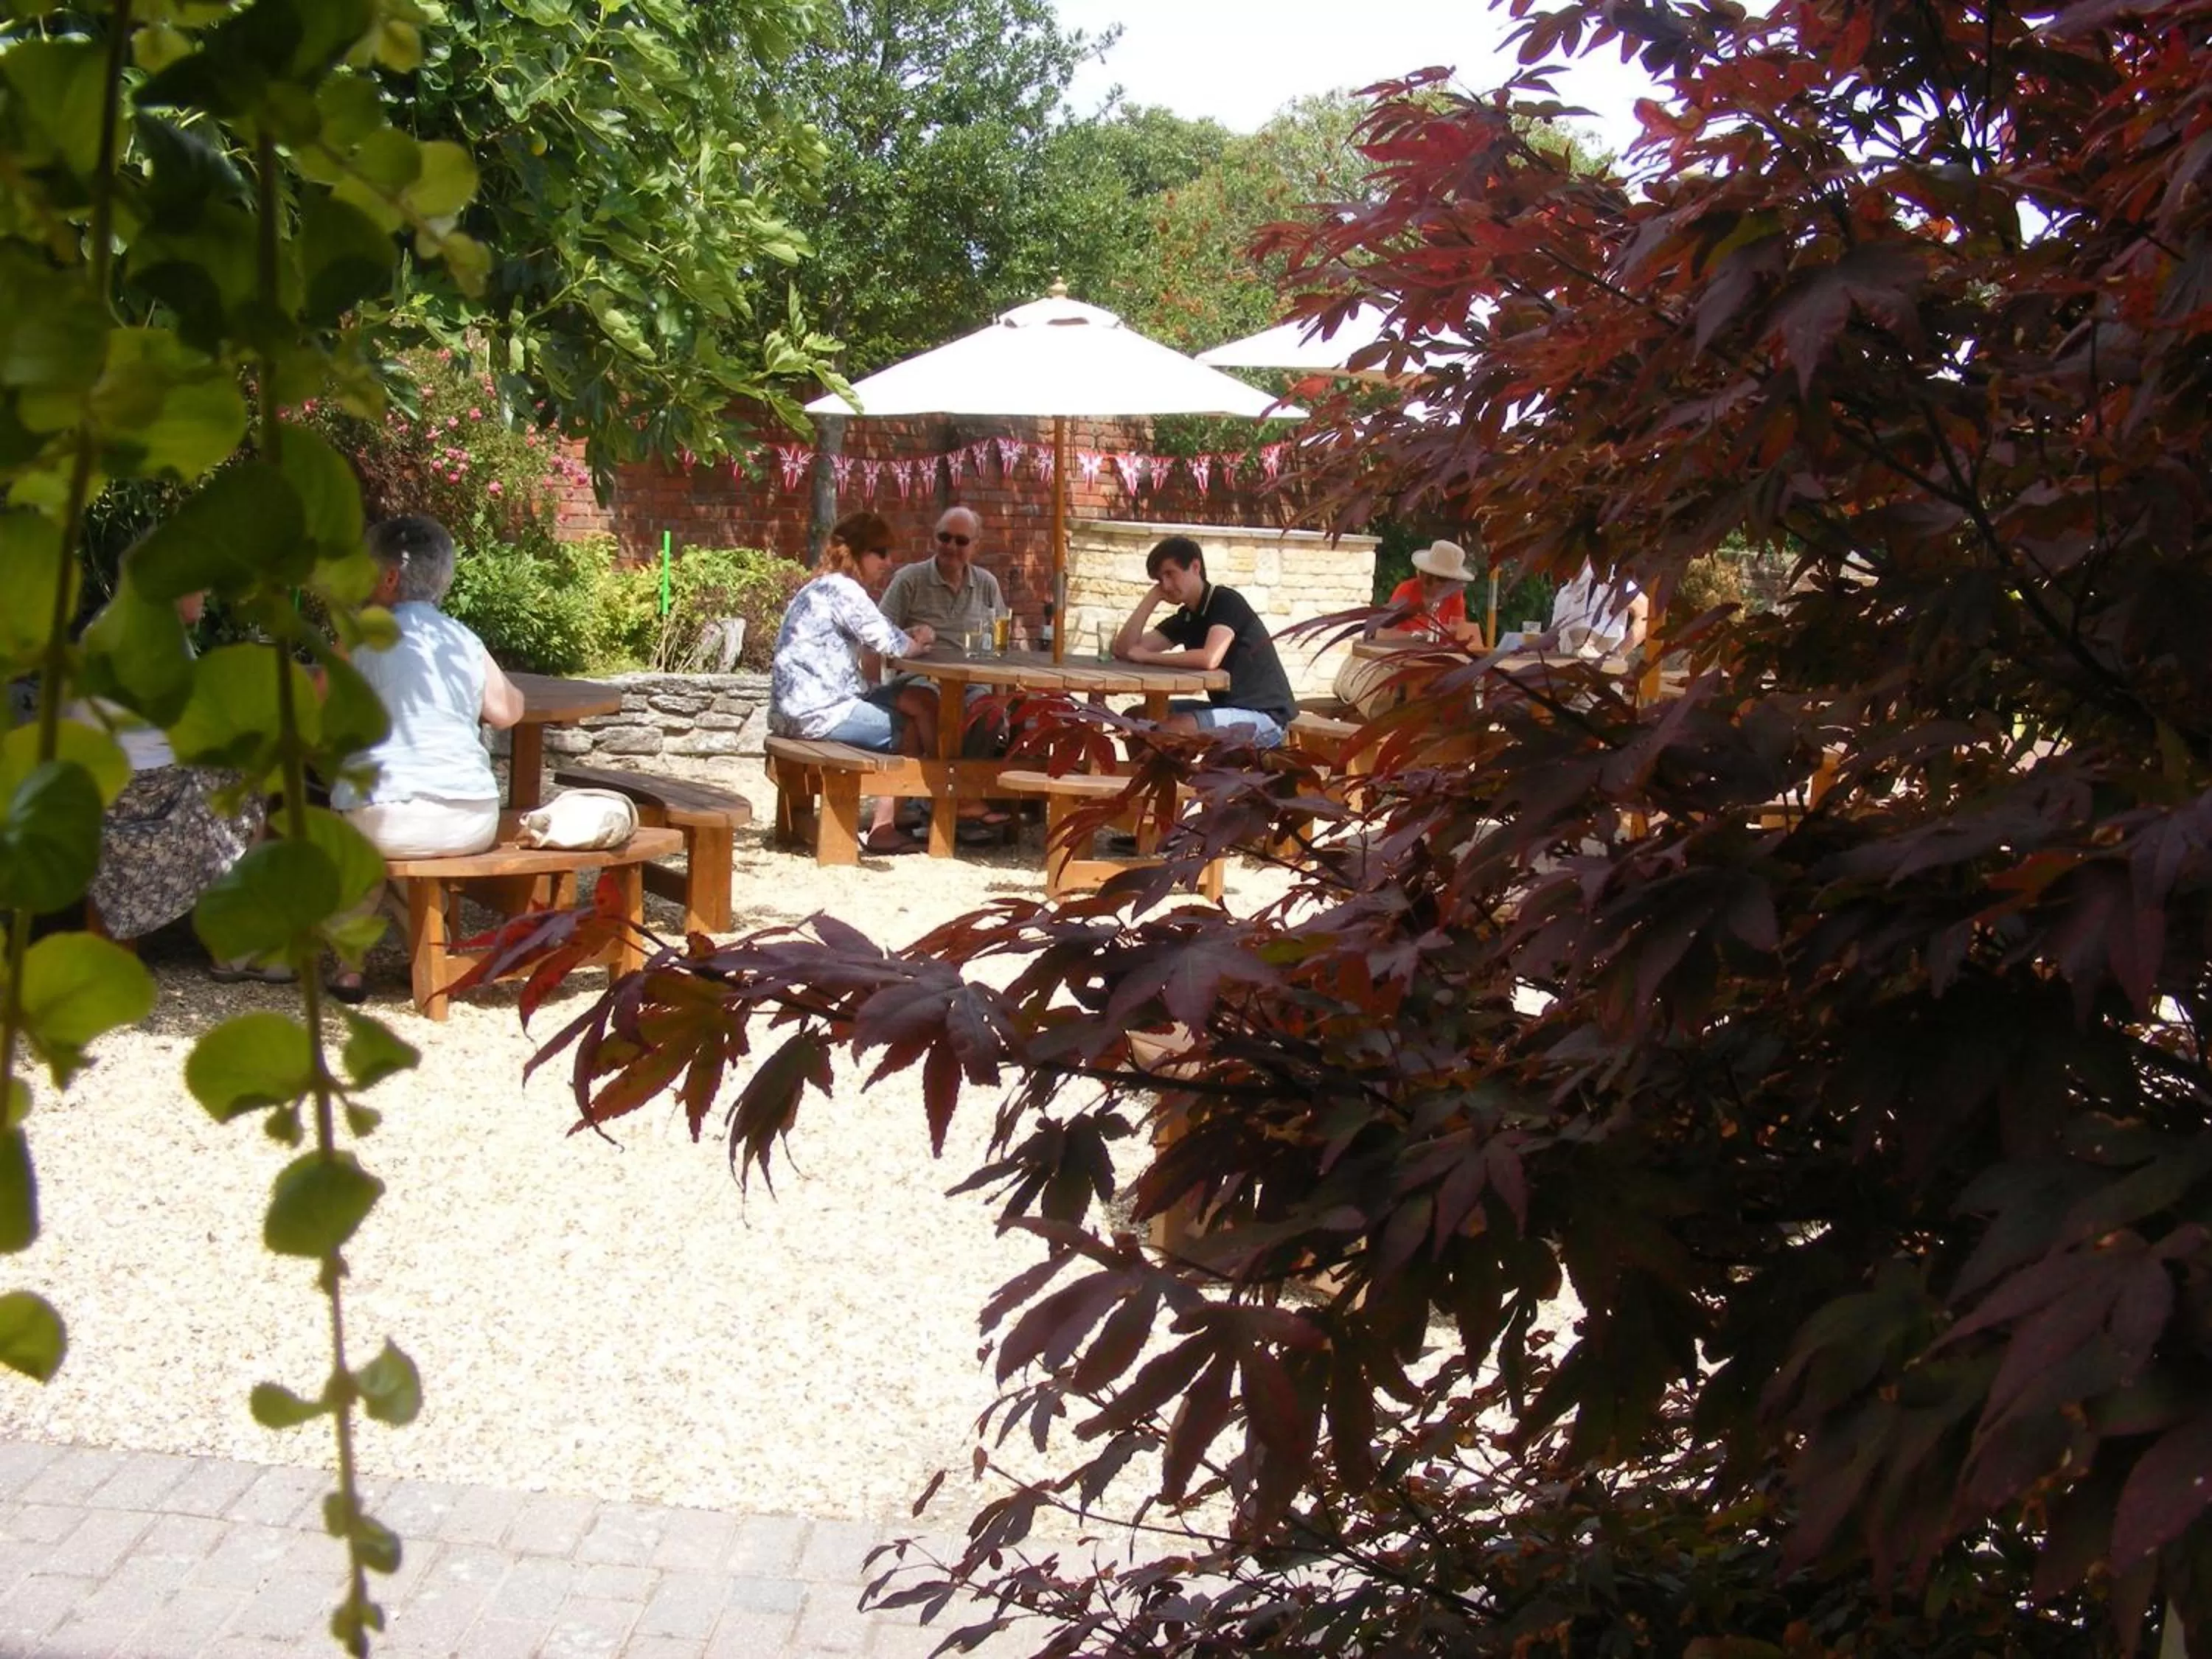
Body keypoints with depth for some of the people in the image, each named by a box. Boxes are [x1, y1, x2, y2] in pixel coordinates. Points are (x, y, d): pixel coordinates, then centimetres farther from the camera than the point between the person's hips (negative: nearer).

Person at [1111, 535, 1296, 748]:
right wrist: (1153, 596, -2)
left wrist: (1147, 657, -19)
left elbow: (1209, 659, -31)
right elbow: (1123, 650, 3)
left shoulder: (1226, 601, -14)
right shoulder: (1185, 617, 10)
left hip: (1265, 715, -9)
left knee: (1169, 729, -26)